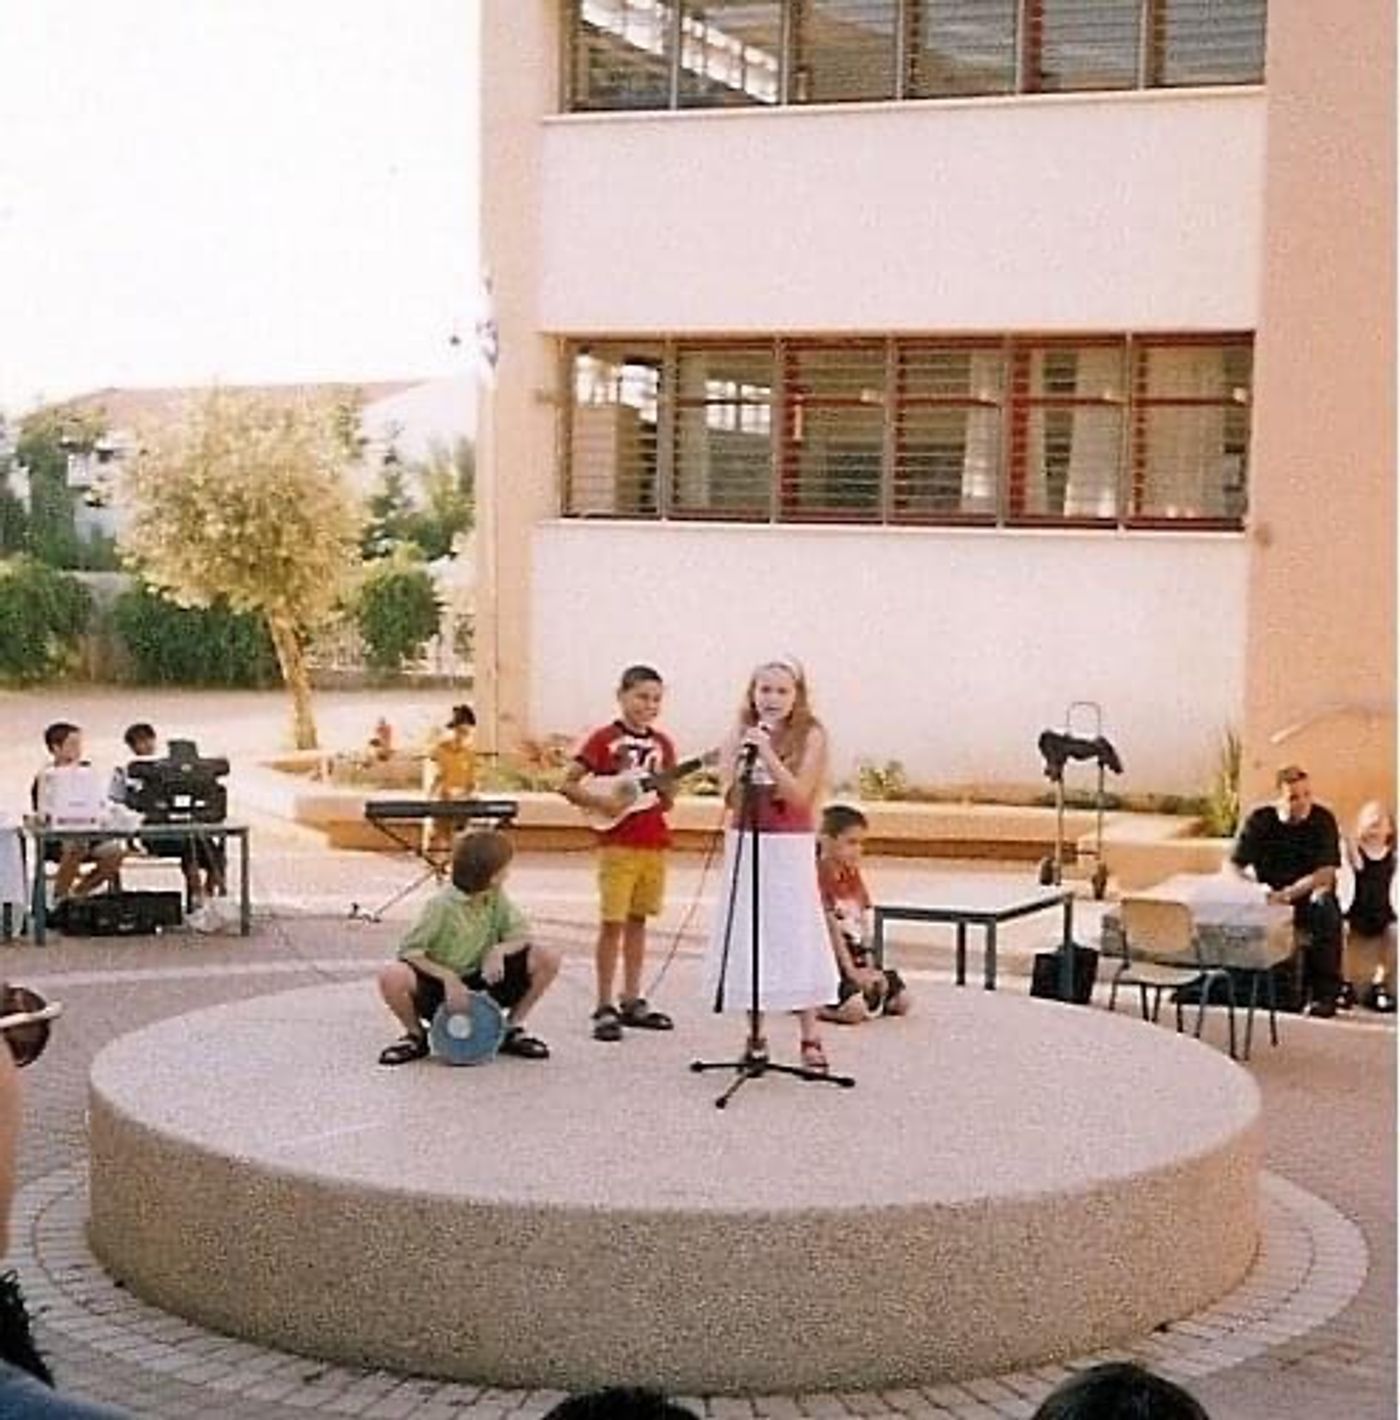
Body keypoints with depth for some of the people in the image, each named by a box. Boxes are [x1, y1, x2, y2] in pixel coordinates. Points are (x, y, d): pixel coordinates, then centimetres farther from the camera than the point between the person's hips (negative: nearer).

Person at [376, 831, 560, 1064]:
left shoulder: (496, 898, -2)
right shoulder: (442, 906, -19)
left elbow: (520, 935, -2)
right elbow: (408, 951, -21)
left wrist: (499, 950, -25)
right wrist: (448, 978, -33)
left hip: (482, 984, 5)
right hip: (441, 985, -4)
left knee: (548, 959, -13)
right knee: (392, 977, -37)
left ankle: (511, 1030, 8)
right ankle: (416, 1035, -3)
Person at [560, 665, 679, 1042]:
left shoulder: (662, 743, 9)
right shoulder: (604, 738, -5)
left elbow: (667, 802, 11)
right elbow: (568, 785, -7)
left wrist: (667, 784, -10)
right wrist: (602, 802, -18)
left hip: (653, 842, 5)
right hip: (618, 842, -5)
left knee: (638, 920, 12)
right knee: (612, 923, -4)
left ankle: (631, 1002, 19)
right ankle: (605, 1008, 1)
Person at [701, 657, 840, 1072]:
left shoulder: (809, 736, -3)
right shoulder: (739, 735, 5)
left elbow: (800, 795, -14)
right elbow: (729, 796, -1)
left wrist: (768, 754, -21)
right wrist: (744, 757, -16)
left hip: (789, 848, -3)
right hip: (744, 844, 3)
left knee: (794, 937, -4)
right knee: (747, 936, 4)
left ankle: (810, 1037, -1)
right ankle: (756, 1035, 12)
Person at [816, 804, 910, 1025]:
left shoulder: (853, 875, 13)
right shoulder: (819, 877, -13)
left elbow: (862, 924, 9)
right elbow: (832, 928, -15)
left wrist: (869, 967, -1)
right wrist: (851, 971, -16)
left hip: (857, 959, 8)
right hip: (830, 959, -8)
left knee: (902, 1000, 2)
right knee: (855, 1010, -29)